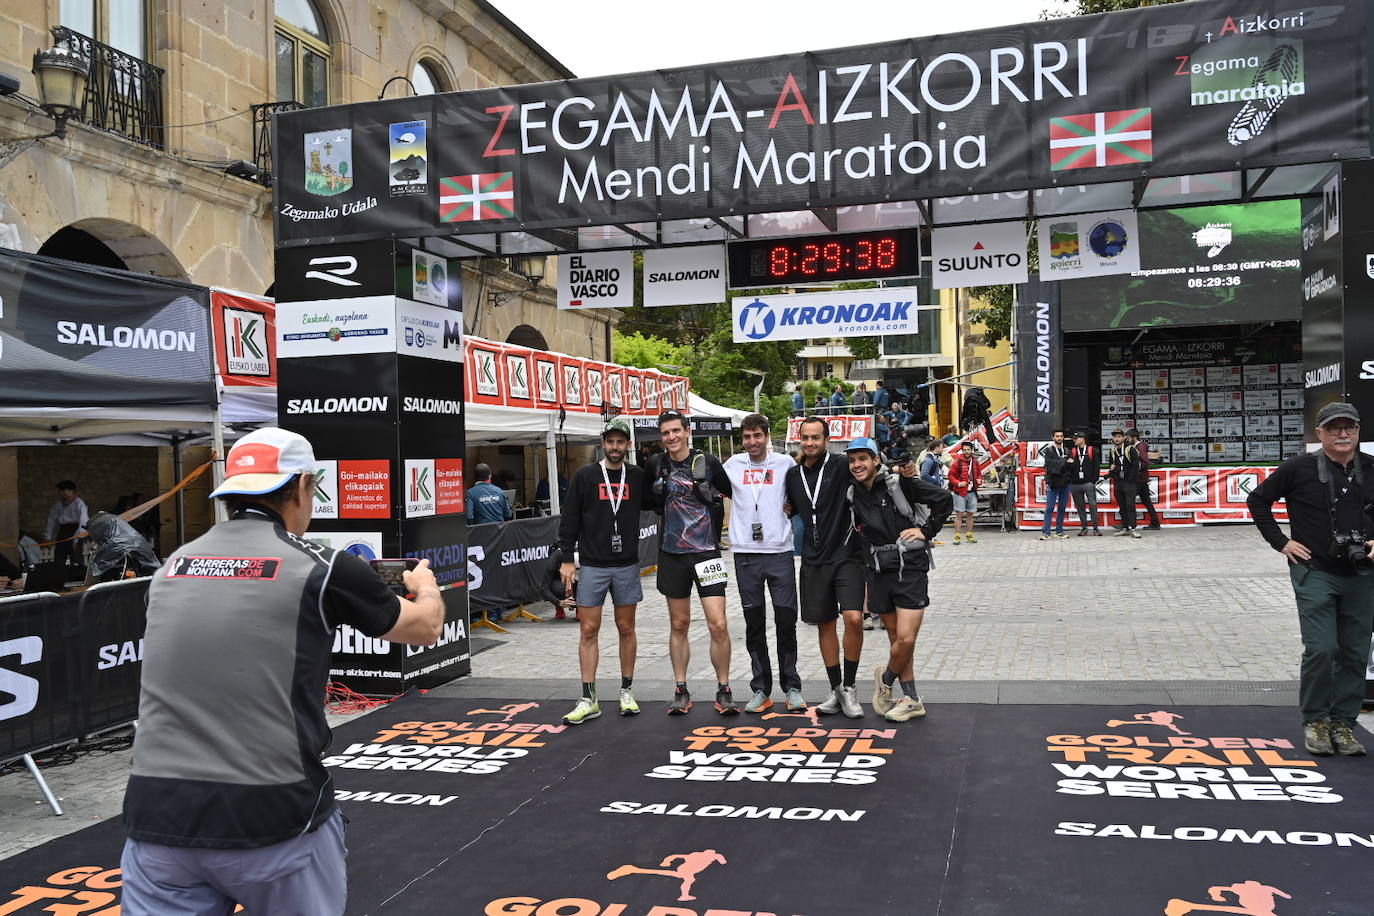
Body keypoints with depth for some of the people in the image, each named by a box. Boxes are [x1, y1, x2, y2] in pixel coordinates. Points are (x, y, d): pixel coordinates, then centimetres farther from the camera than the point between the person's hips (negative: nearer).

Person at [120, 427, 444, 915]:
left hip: (159, 818, 3)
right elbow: (425, 628, 12)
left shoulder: (170, 567, 7)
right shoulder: (323, 568, -4)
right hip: (273, 819, -2)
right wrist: (425, 586, 36)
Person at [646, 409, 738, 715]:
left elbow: (734, 494, 8)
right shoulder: (656, 466, 3)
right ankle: (681, 691, 20)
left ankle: (724, 691, 7)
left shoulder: (708, 462, -4)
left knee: (718, 625, -7)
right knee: (679, 625, 10)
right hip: (672, 553, 2)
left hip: (706, 552, -2)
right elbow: (651, 503, 18)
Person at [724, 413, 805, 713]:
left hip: (780, 552, -1)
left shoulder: (785, 463, 4)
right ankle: (761, 690, 15)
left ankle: (791, 687, 14)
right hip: (745, 554, 1)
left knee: (786, 621, 1)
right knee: (754, 624, 6)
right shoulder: (733, 465, 7)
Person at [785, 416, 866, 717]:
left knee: (853, 618, -17)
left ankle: (849, 687, -1)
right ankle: (836, 690, 21)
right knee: (824, 624, 9)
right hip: (813, 561, 5)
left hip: (845, 555, -4)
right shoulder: (793, 475, 11)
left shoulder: (841, 468, -4)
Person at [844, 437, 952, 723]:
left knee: (906, 638, -11)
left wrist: (926, 531, -7)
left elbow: (944, 499, -6)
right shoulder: (852, 495, 5)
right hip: (878, 572, 5)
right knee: (896, 638, 10)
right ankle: (912, 700, 20)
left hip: (910, 569, -5)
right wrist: (861, 571, 12)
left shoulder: (899, 482, -9)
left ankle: (886, 678, 17)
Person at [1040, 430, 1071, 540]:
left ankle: (1059, 531, 15)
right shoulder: (1049, 450, 1)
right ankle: (1046, 532, -11)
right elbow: (1049, 464, -13)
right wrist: (1064, 461, -11)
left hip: (1065, 483, 4)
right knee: (1049, 508, -8)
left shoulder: (1066, 451, 13)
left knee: (1062, 508, 8)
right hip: (1052, 483, -4)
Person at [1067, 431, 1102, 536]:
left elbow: (1096, 466, 3)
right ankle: (1084, 528, 13)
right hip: (1075, 484, 3)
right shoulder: (1072, 451, 12)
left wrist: (1094, 480, -4)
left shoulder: (1092, 451, 5)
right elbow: (1069, 467, 7)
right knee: (1080, 506, 6)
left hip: (1088, 483, -3)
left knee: (1093, 505, -7)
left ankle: (1095, 528, -3)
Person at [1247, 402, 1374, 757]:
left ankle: (1343, 722, 20)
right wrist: (1280, 542, -3)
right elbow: (1258, 500, 2)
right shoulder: (1300, 468, -5)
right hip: (1315, 572, -3)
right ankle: (1316, 721, 8)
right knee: (1321, 649, -10)